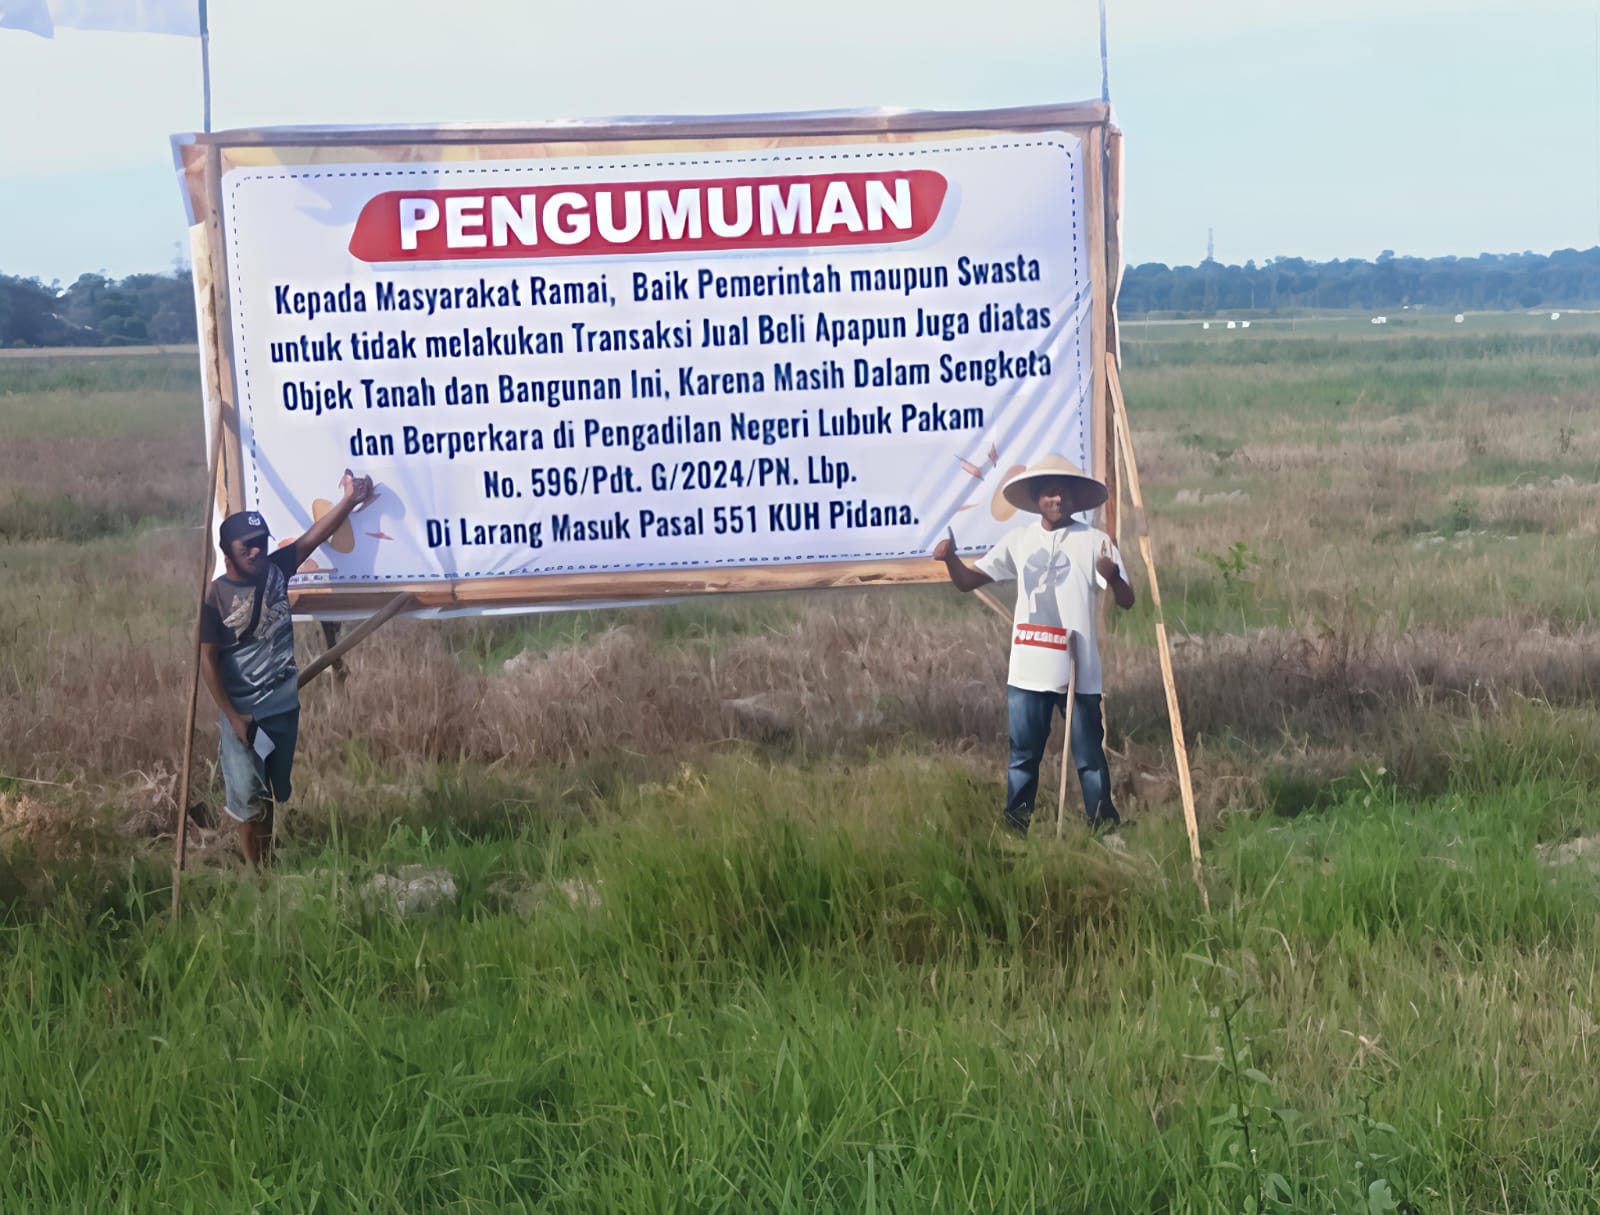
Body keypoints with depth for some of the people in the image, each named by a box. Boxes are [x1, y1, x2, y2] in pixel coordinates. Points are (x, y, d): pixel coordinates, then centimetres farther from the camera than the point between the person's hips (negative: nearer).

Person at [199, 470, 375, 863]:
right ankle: (254, 871, 13)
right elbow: (208, 661, -12)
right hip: (242, 710, -5)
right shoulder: (215, 596, -14)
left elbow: (314, 536, -8)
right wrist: (234, 716, -14)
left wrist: (350, 500, -22)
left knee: (274, 790, 15)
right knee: (246, 793, 0)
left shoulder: (275, 571, -2)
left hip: (284, 705, 5)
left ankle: (268, 863, 28)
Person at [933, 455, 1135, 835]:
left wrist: (1113, 577, -27)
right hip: (1028, 671, 3)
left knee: (1089, 758, 5)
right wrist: (950, 558, -12)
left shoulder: (1095, 541, -2)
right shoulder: (1019, 539, 6)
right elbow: (968, 581, 10)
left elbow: (1126, 601, -5)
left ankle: (1104, 828, 13)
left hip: (1079, 671, -2)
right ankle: (1014, 829, 16)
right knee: (1022, 758, 8)